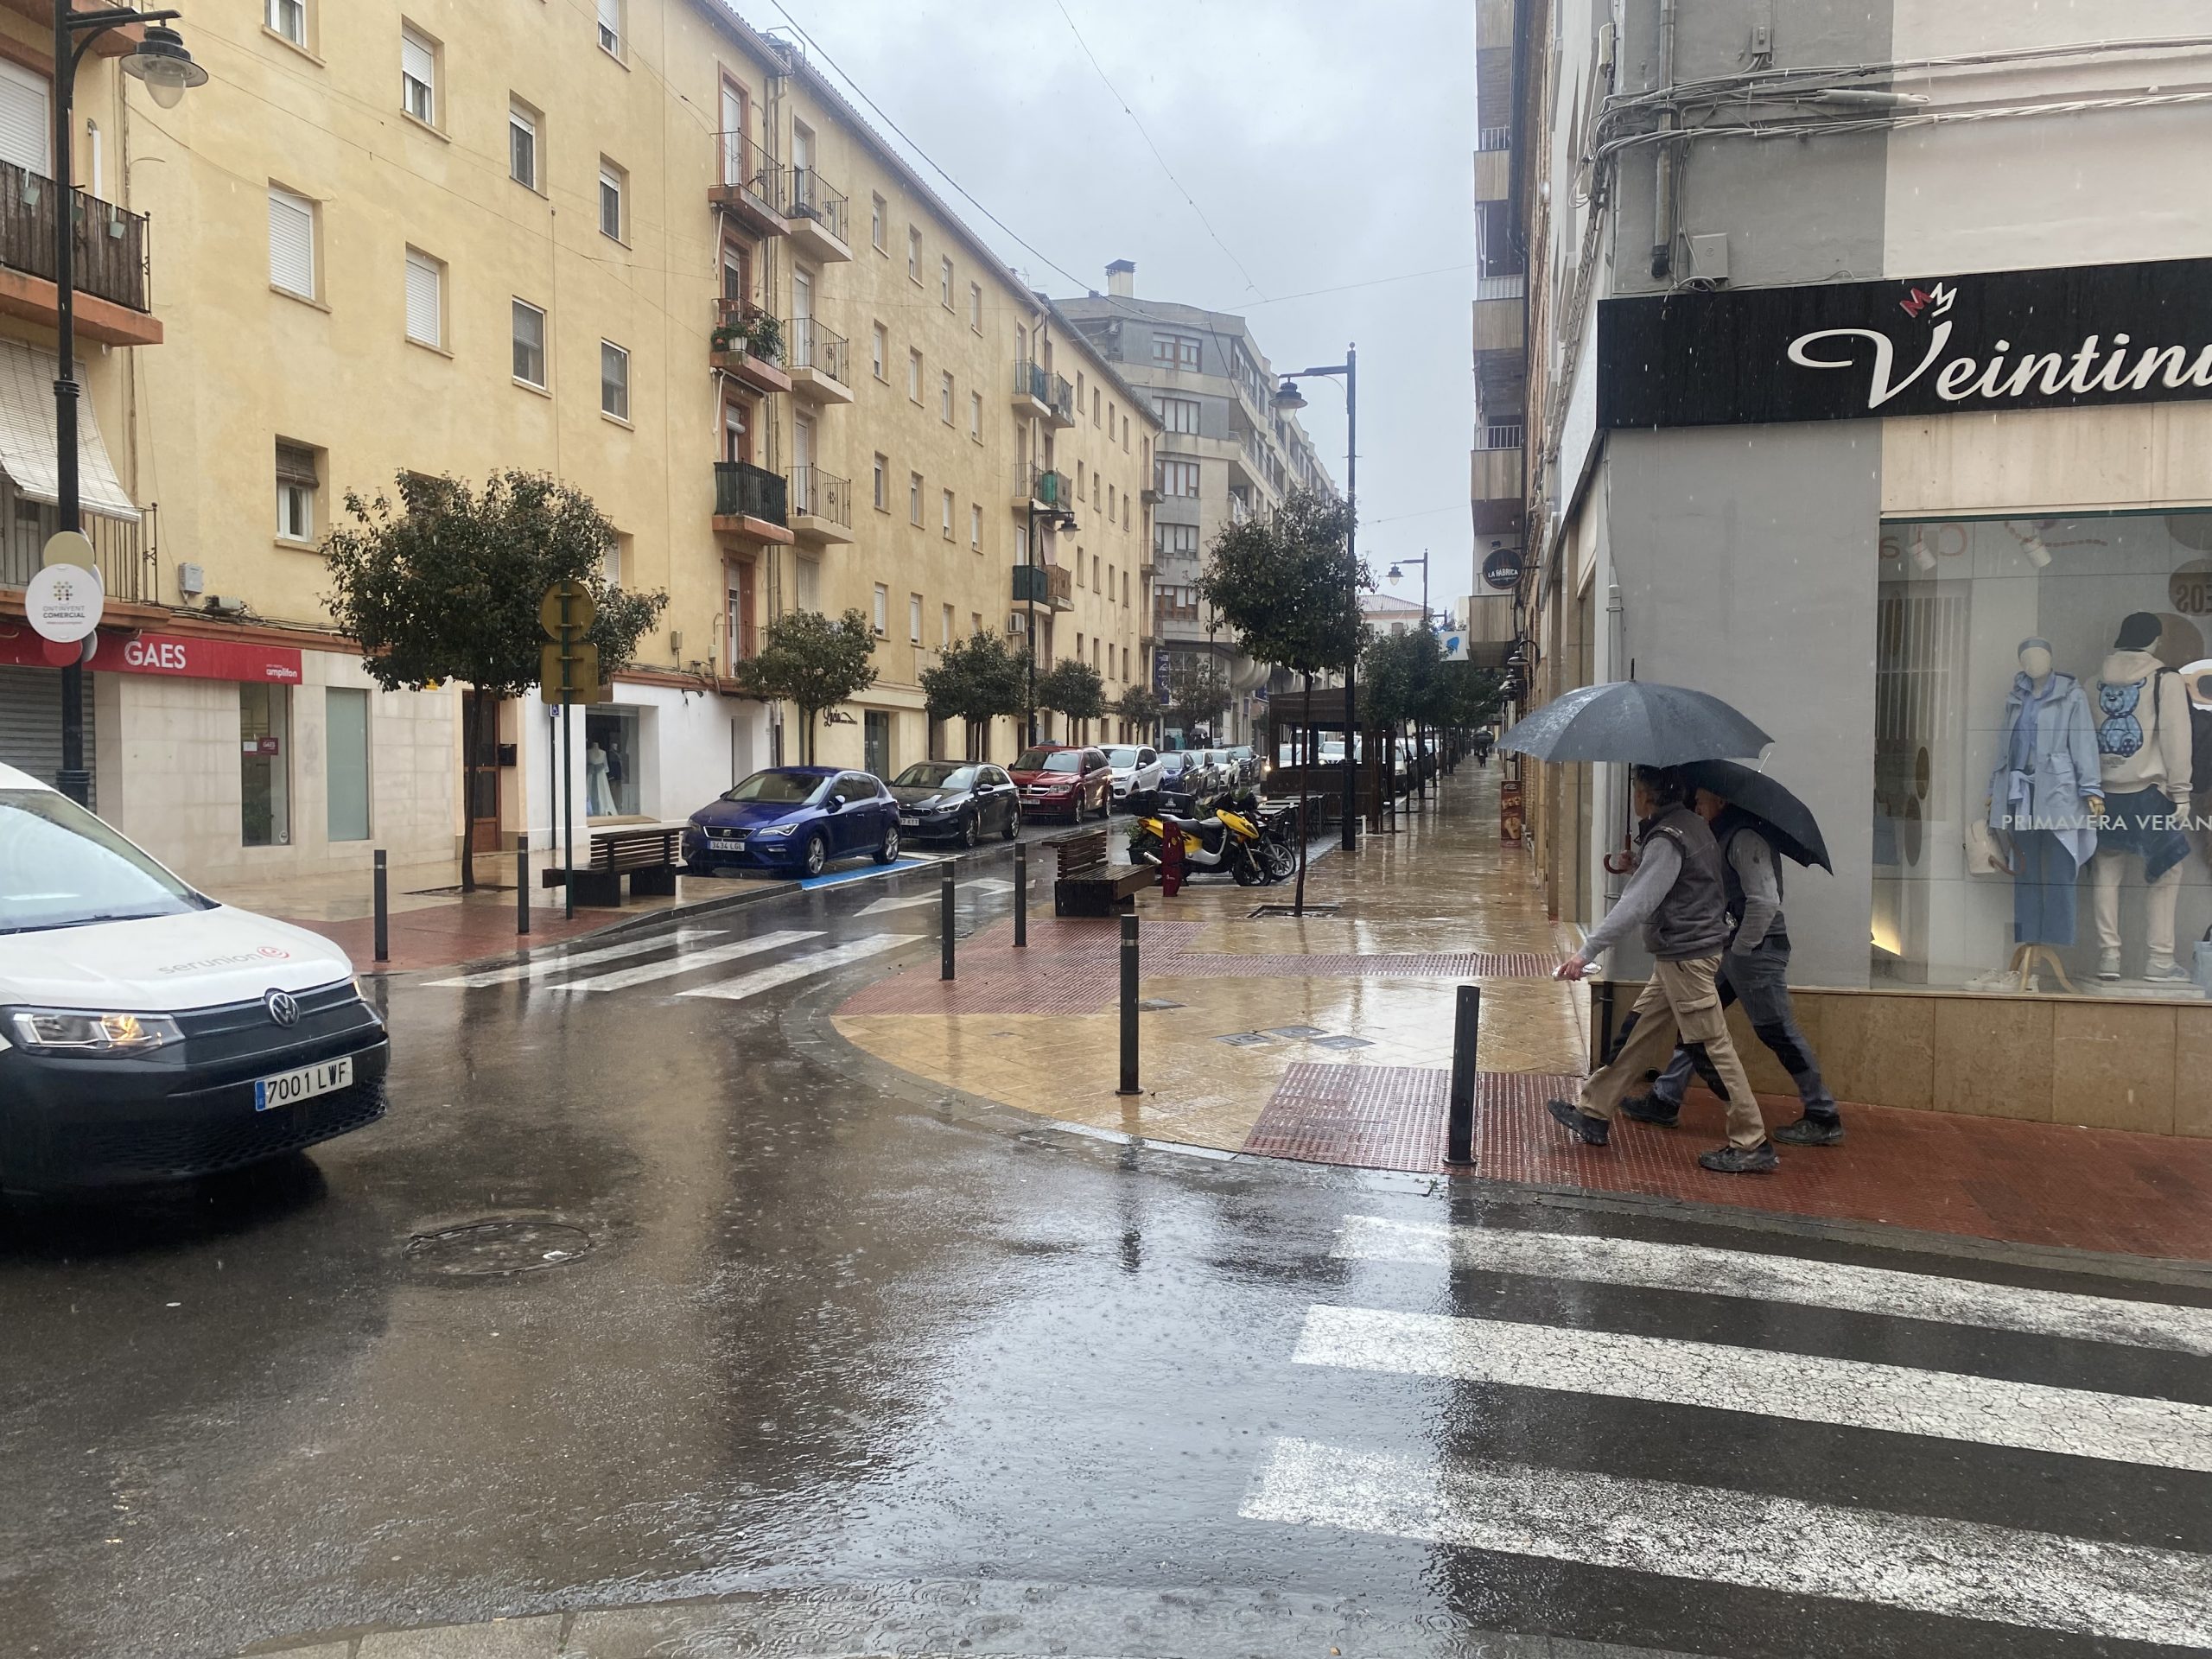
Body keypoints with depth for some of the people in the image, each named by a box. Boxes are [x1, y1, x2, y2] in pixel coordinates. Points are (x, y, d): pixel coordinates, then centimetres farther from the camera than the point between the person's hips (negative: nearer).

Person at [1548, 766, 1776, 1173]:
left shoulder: (1668, 839, -19)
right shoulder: (1691, 824, 11)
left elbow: (1636, 904, -25)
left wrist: (1588, 951, -25)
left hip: (1686, 955, -10)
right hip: (1678, 955, 10)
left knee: (1712, 1047, -4)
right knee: (1640, 1034, 13)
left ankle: (1752, 1145, 2)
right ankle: (1593, 1113, 21)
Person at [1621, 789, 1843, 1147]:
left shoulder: (1746, 838, -17)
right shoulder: (1727, 836, 14)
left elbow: (1764, 902, -24)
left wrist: (1739, 948, -16)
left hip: (1757, 948, -10)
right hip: (1737, 948, 10)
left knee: (1778, 1032, -3)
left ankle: (1824, 1120, 8)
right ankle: (1666, 1100, 18)